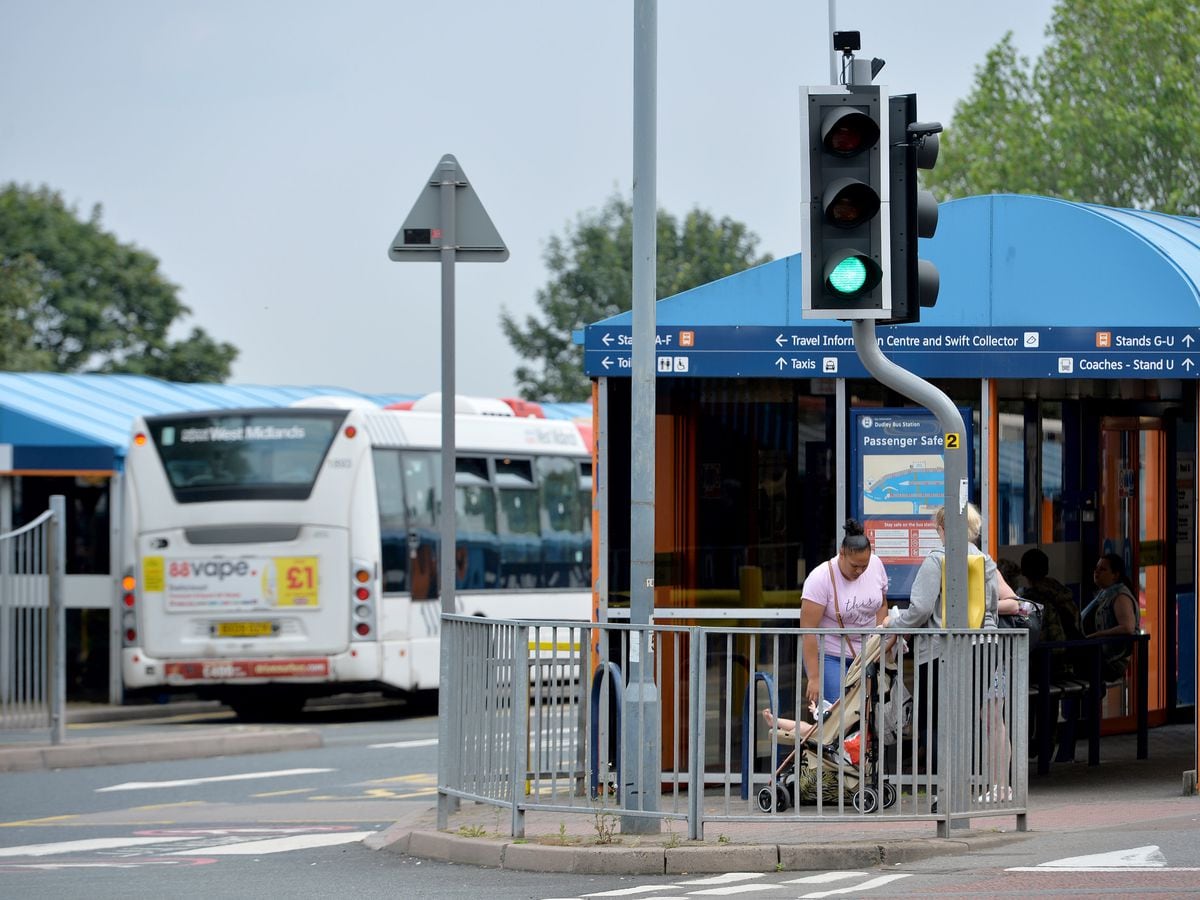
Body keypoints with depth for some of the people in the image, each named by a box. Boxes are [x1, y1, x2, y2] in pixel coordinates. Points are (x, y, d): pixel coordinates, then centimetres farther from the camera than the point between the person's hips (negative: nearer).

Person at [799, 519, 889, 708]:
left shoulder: (875, 565, -3)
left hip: (865, 656, 5)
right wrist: (814, 677, -24)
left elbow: (882, 605, 15)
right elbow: (808, 631, -21)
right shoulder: (820, 579, -20)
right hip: (829, 656, -5)